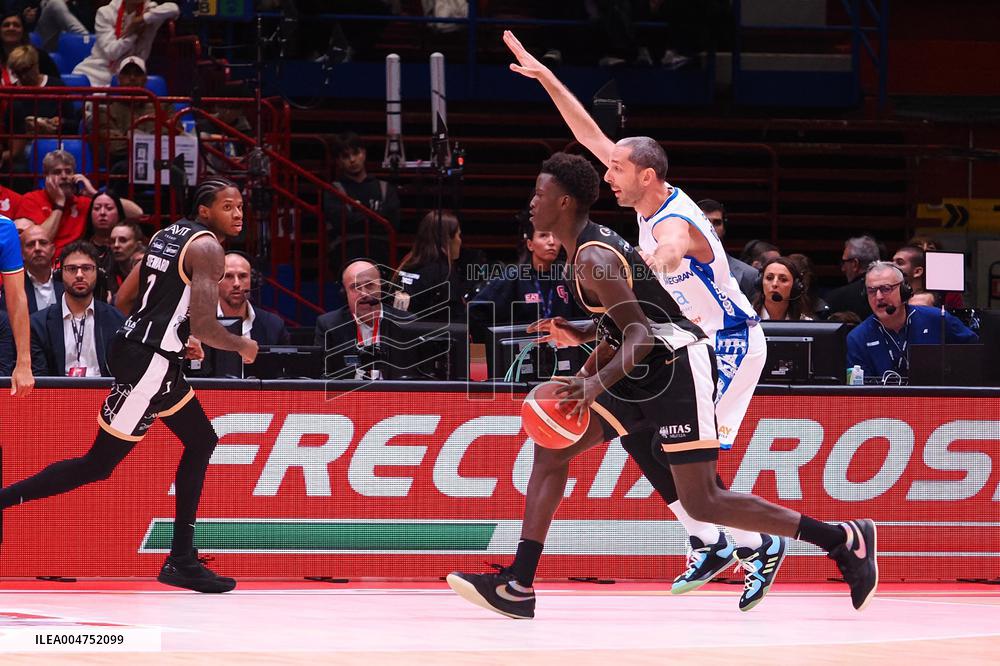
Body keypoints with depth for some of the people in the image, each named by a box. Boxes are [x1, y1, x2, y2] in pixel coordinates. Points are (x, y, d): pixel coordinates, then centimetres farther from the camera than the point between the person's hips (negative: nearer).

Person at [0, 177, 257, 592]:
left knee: (201, 442, 15)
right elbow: (203, 326, -19)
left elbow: (124, 299, 19)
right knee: (99, 464, -6)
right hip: (150, 360, -10)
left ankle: (181, 561, 14)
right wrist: (243, 347, -1)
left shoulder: (168, 235, 15)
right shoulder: (207, 247, -11)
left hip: (133, 342, 10)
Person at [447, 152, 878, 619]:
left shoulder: (592, 258, -17)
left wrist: (599, 382, -36)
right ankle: (518, 585, 5)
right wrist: (582, 379, 20)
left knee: (702, 504, -12)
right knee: (550, 448, 6)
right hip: (647, 374, 11)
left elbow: (640, 335, -24)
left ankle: (845, 539, -4)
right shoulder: (590, 249, 14)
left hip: (677, 367, -11)